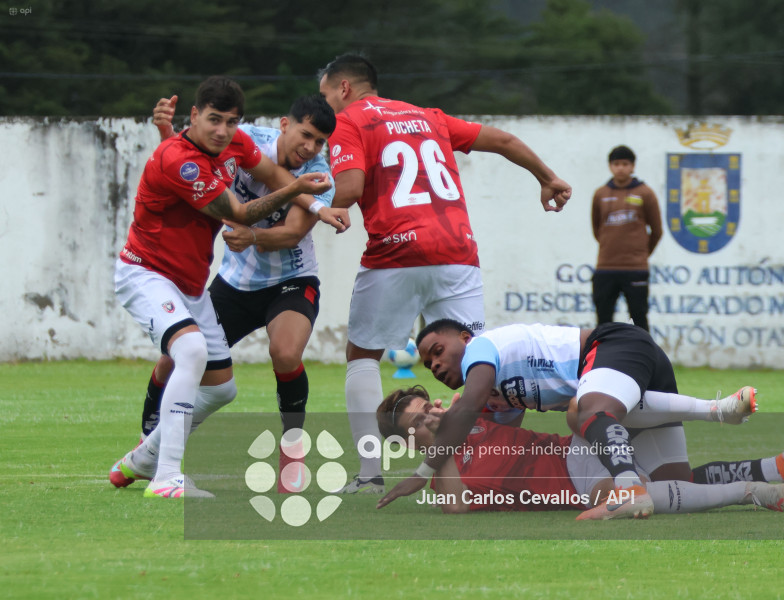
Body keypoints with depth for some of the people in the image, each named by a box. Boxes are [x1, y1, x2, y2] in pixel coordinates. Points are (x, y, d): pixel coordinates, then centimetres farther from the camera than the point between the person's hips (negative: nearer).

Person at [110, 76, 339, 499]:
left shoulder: (236, 144, -1)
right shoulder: (178, 160, -27)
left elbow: (273, 175, 17)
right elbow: (240, 215, -20)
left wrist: (314, 206, 2)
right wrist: (293, 190, -25)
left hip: (191, 285, 9)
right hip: (145, 275, -9)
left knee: (221, 389, 14)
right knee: (193, 350, -35)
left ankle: (143, 458, 34)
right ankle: (166, 479, -39)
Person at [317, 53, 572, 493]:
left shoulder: (349, 123, 6)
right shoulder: (427, 117, 23)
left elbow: (349, 188, -11)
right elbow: (502, 140, 27)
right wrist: (547, 178, 40)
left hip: (396, 256, -4)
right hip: (458, 250, 4)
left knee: (362, 354, 12)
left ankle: (371, 473, 4)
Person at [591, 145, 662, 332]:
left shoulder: (645, 194, 0)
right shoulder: (600, 195, 7)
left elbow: (656, 231, 8)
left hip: (635, 269, -2)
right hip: (605, 269, 2)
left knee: (639, 319, 0)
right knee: (603, 320, 4)